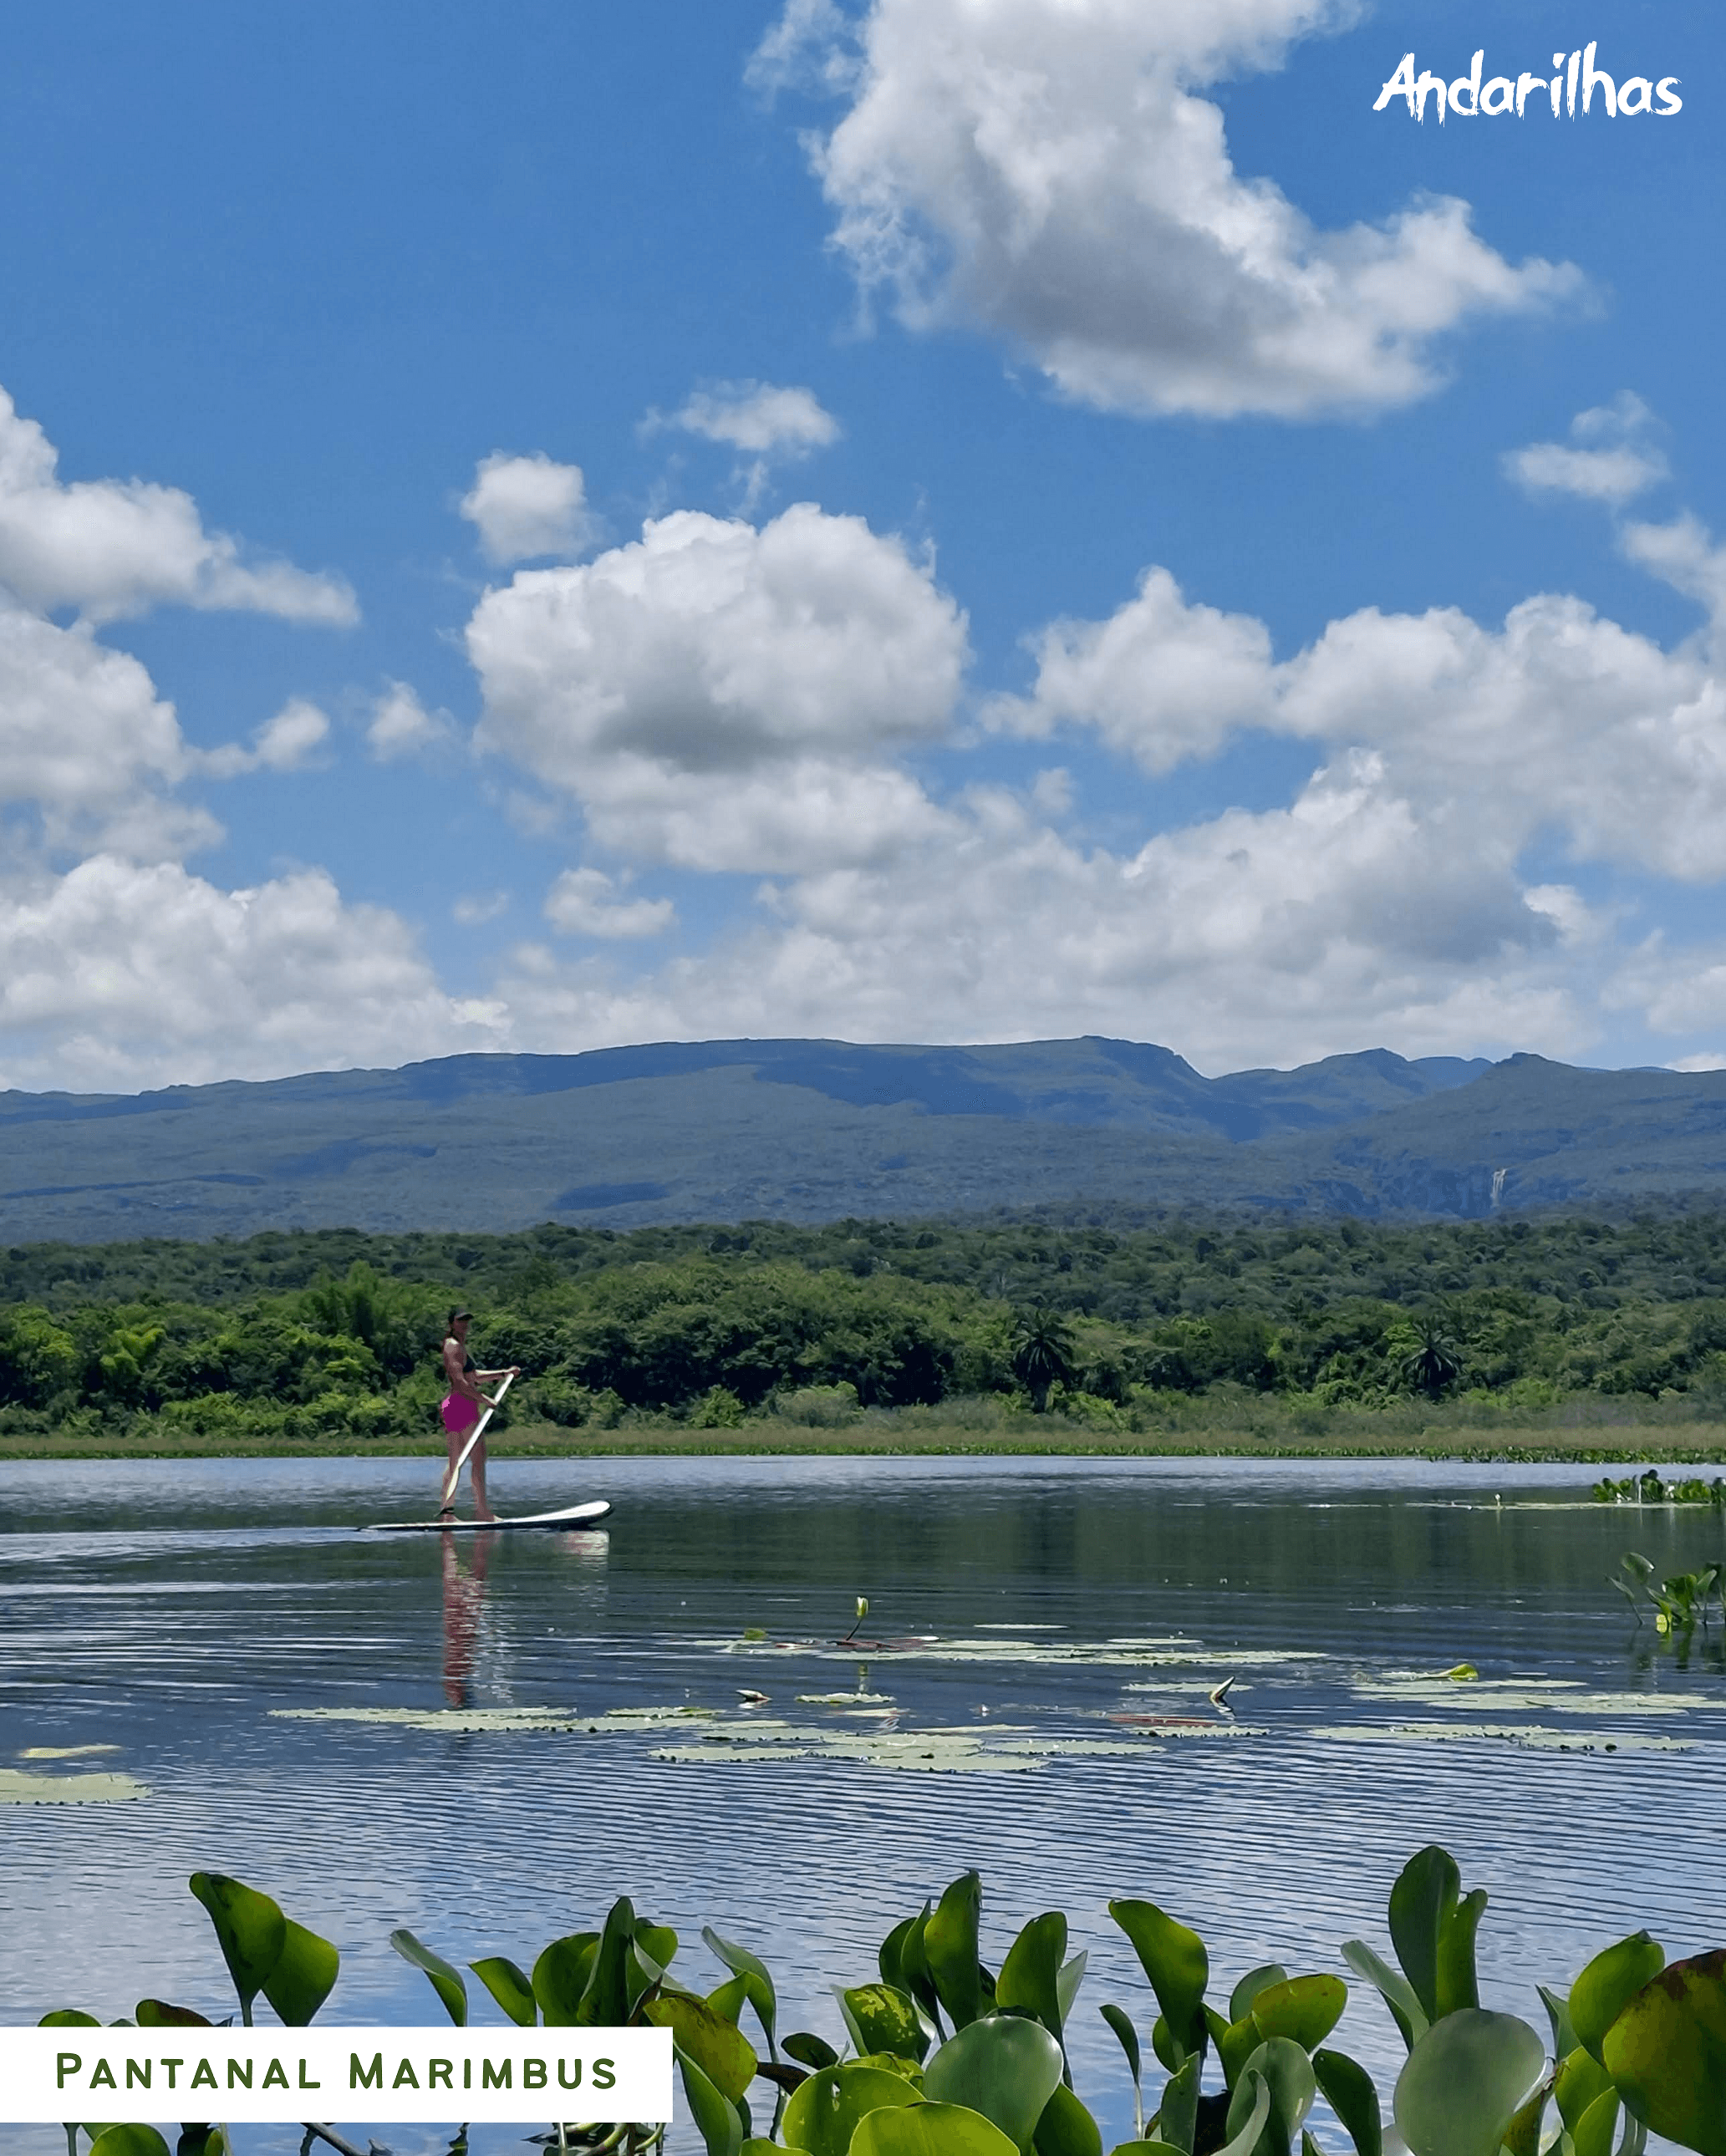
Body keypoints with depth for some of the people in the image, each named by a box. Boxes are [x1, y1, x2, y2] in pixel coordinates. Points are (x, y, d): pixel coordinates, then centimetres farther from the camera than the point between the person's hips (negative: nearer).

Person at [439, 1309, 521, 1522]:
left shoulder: (460, 1346, 22)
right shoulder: (453, 1346, -10)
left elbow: (475, 1376, 30)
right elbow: (459, 1381, -19)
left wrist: (506, 1373, 28)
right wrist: (485, 1400, -20)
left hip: (453, 1406, 11)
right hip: (461, 1404, -11)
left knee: (455, 1462, 8)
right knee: (478, 1456, -11)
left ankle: (447, 1509, 4)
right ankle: (481, 1509, -13)